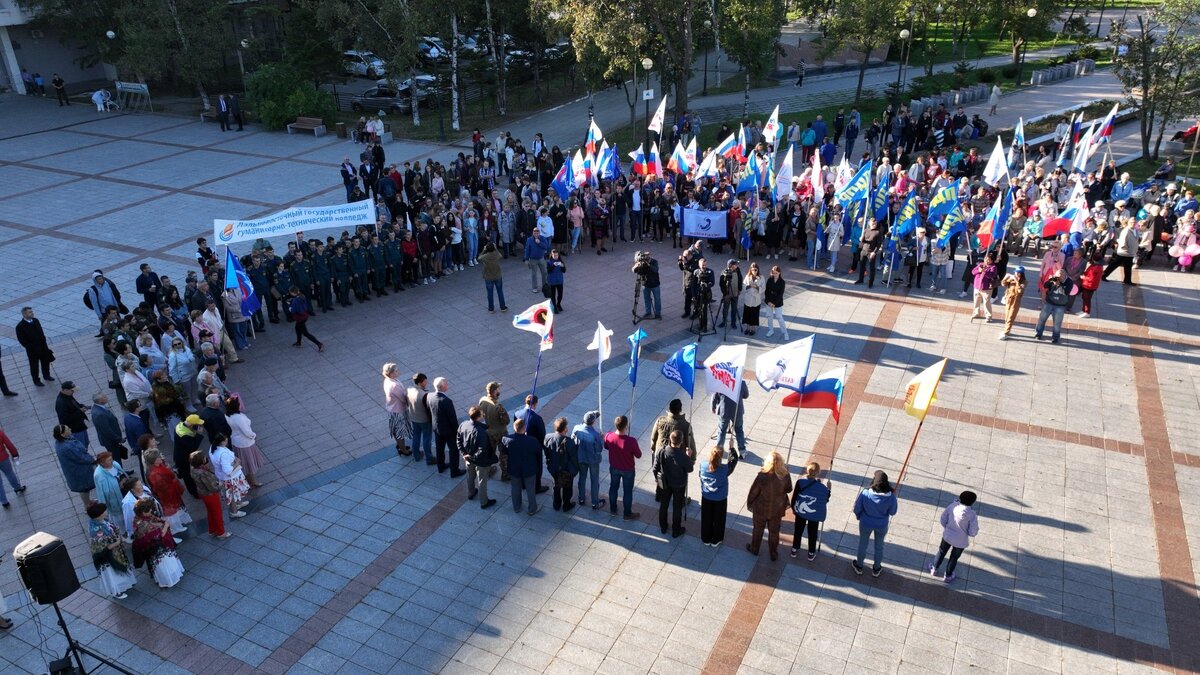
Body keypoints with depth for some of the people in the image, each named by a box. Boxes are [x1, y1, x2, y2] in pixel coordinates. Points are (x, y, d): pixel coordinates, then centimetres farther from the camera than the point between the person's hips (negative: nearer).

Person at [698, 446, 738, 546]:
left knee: (706, 519, 23)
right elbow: (734, 460, -12)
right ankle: (716, 541, 40)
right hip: (720, 499, -2)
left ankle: (706, 539, 42)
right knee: (718, 520, 21)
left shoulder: (703, 465, -24)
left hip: (706, 497, 2)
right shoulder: (724, 468, -32)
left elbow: (701, 479, -5)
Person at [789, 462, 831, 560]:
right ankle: (811, 554, 37)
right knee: (812, 534, 21)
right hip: (814, 515, -1)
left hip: (800, 512, 1)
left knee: (798, 531, 22)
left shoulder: (800, 482, -21)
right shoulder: (822, 487, -24)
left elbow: (794, 497, -10)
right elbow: (825, 501, -8)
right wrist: (828, 490, 4)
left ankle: (794, 550, 38)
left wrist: (793, 508, 8)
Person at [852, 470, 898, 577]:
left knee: (862, 544, 25)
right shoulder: (890, 497, -30)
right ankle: (876, 569, 48)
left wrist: (859, 517, 7)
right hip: (882, 526, 1)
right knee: (879, 546, 27)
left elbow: (857, 509, -16)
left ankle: (859, 566, 47)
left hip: (866, 524, -1)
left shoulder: (865, 494, -31)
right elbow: (892, 512, -11)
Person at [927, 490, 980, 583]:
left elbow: (942, 520, -8)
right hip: (960, 541, -2)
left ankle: (934, 569, 48)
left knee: (941, 552, 29)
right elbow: (973, 533, -21)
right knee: (954, 558, 24)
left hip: (947, 536, 2)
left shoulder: (952, 506, -19)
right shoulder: (972, 515, -29)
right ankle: (948, 576, 44)